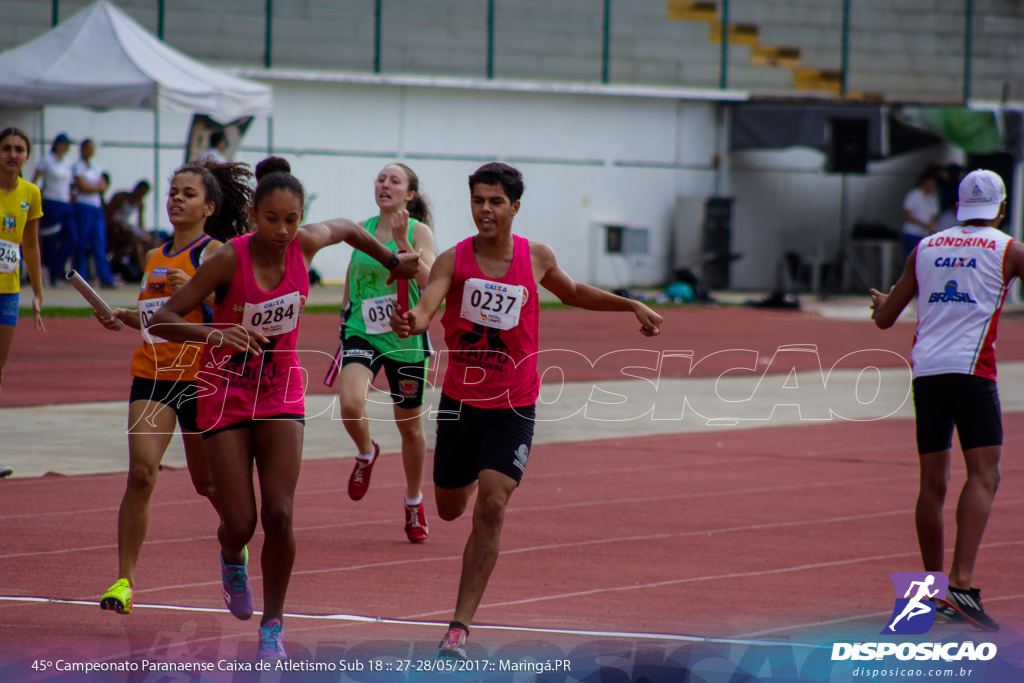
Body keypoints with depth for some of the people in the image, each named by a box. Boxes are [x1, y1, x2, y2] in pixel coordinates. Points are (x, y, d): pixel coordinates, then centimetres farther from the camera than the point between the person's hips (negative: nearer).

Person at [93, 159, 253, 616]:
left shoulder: (215, 253, -6)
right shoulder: (155, 258, 13)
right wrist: (125, 318, 7)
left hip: (201, 378, -4)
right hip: (152, 376, 4)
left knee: (208, 483, 13)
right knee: (141, 472, -16)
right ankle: (125, 580, -15)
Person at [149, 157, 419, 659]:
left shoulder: (306, 244, -13)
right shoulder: (230, 259, -23)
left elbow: (345, 229, 12)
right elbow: (162, 319, -25)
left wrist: (392, 261, 22)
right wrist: (214, 334, -41)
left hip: (281, 393, 2)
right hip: (226, 394, -2)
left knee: (279, 513, -12)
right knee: (240, 523, -5)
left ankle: (272, 625, 5)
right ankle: (232, 560, 34)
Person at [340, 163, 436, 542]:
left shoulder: (418, 231, -7)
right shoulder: (361, 230, 4)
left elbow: (429, 281, -22)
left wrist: (403, 242, -31)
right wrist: (345, 317, 22)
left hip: (405, 337, -2)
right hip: (362, 333, 2)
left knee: (410, 425, 9)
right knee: (350, 403, -25)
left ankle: (414, 502, 30)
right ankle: (366, 454, 9)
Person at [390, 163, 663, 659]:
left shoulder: (537, 258, -3)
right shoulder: (454, 260, -11)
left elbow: (571, 292, 19)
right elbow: (426, 305, -29)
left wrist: (630, 305, 11)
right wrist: (411, 322, -53)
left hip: (514, 408, 0)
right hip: (459, 402, 1)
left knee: (491, 507, -17)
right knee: (450, 509, 16)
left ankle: (460, 627, -14)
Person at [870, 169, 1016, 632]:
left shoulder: (926, 248, 16)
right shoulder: (1007, 250, 3)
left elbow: (884, 318, 22)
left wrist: (881, 302, 45)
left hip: (925, 370, 5)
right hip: (971, 369, -5)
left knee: (933, 482, 12)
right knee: (983, 475, -10)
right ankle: (961, 583, -26)